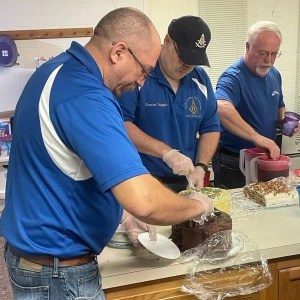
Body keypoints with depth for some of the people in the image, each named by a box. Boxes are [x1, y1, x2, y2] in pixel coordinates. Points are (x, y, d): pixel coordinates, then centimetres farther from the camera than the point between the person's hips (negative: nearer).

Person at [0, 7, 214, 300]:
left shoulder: (58, 71, 3)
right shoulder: (85, 97, -28)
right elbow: (144, 201, -37)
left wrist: (119, 211, 7)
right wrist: (197, 205, -16)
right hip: (58, 273, -9)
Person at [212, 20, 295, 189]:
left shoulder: (274, 75, 5)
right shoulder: (233, 77, -22)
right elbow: (222, 109, -42)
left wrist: (284, 119, -3)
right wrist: (256, 137, -48)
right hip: (233, 165, -7)